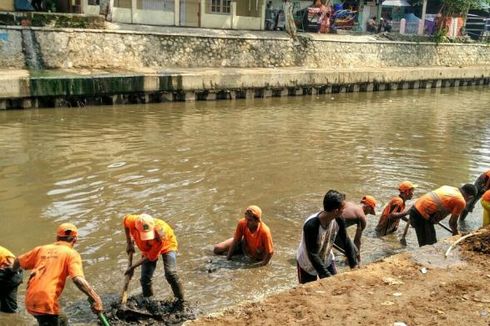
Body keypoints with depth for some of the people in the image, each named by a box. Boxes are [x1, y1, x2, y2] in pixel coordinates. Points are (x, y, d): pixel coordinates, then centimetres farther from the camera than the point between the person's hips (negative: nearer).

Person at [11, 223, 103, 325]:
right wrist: (95, 299, -18)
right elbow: (78, 279, -16)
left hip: (30, 301, 7)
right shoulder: (71, 253, -1)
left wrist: (13, 271, 48)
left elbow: (18, 261, 26)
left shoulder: (41, 249, 15)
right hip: (47, 303, -7)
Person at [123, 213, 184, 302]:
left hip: (167, 246, -4)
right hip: (148, 248, 4)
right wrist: (129, 243, -6)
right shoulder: (133, 222, -35)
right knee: (145, 278, -3)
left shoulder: (161, 235, -44)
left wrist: (133, 267, -22)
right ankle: (147, 300, 20)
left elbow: (151, 257, -30)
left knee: (170, 273, -22)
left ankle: (180, 301, -7)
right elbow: (125, 220, -8)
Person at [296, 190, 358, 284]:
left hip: (327, 260, 5)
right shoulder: (311, 225, -37)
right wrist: (326, 275, -33)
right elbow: (312, 255, -32)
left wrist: (354, 264, -11)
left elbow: (346, 242, -7)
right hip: (307, 264, -5)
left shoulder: (338, 220, -20)